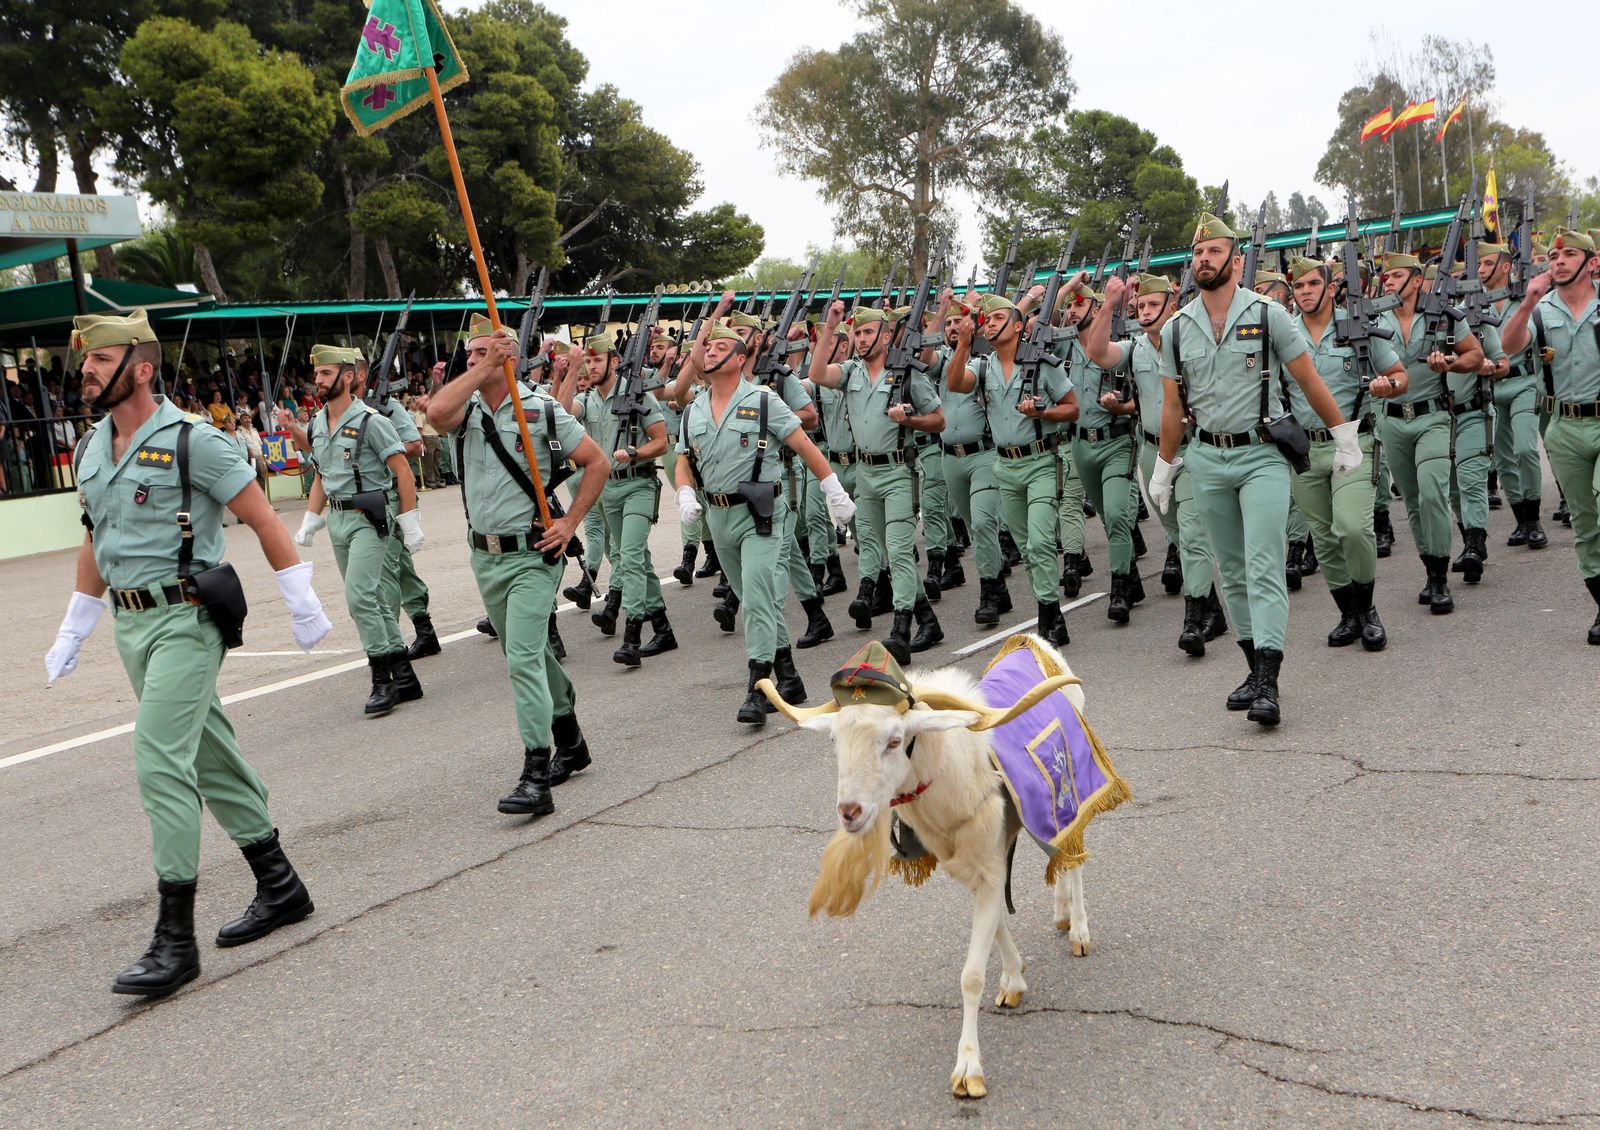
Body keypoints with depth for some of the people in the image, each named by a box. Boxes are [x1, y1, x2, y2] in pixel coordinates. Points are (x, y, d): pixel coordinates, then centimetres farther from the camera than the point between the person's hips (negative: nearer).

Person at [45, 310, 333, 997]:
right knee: (210, 757, 14)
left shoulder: (191, 441, -12)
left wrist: (303, 606, -7)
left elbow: (263, 520, -8)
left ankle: (175, 940, -8)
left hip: (185, 619, -8)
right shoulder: (90, 450, 11)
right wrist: (72, 631, 22)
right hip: (130, 623, 8)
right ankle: (280, 889, 26)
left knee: (161, 764, -14)